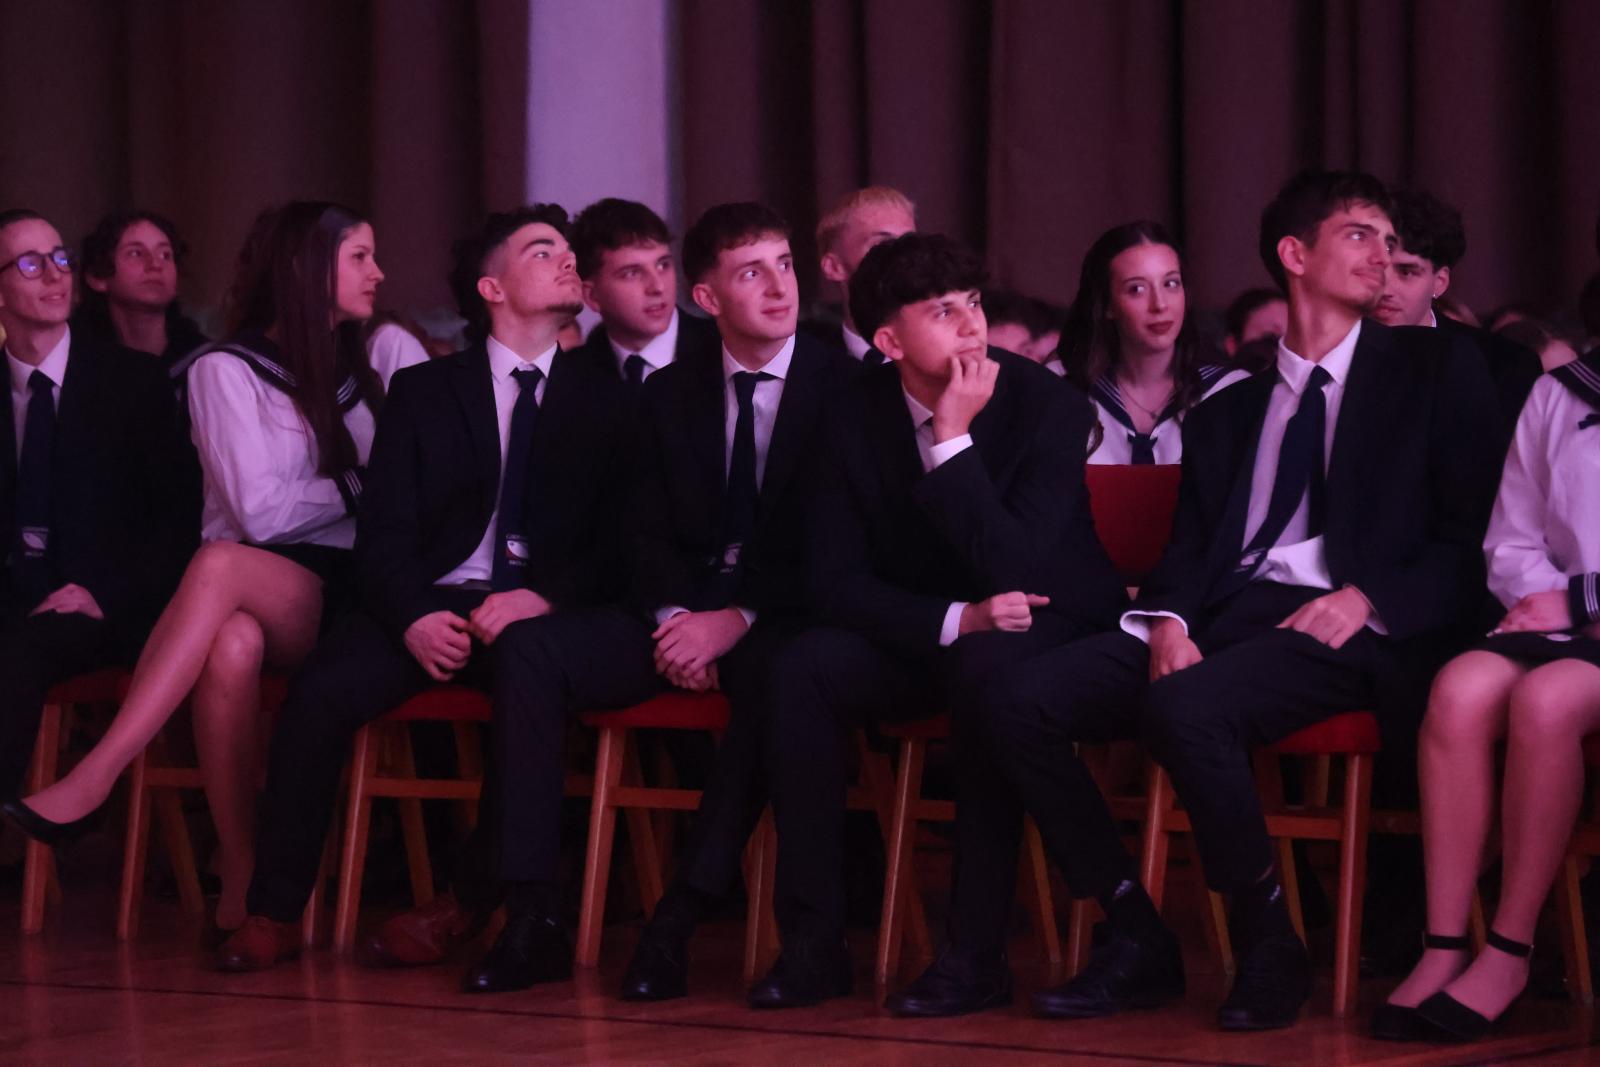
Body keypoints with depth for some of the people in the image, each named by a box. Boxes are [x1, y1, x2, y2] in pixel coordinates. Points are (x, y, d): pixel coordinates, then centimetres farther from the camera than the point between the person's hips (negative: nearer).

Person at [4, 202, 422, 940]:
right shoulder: (226, 372, 5)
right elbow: (260, 512, -3)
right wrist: (359, 488, 5)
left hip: (336, 589, 1)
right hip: (249, 591, -1)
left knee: (222, 567, -36)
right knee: (233, 643, -40)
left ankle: (95, 778, -41)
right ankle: (241, 881, -37)